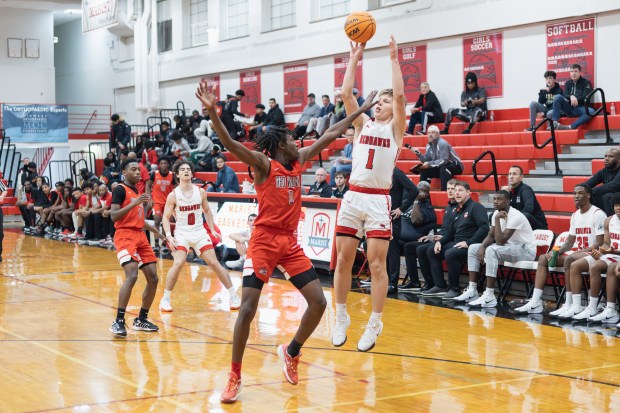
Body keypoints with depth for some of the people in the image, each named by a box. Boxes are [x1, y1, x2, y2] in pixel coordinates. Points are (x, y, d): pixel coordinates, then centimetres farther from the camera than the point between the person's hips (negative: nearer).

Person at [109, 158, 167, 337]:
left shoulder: (137, 190, 19)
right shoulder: (120, 189, -6)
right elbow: (114, 216, -18)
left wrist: (155, 231, 31)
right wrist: (133, 203, -25)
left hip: (140, 236, 9)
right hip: (125, 236, -9)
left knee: (153, 278, 5)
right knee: (132, 276, -24)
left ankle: (141, 320, 17)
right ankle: (119, 321, -19)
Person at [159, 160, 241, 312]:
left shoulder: (200, 192, 0)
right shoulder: (173, 195, -8)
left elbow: (207, 211, 14)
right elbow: (166, 217, -5)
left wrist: (213, 230, 7)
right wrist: (169, 236, -19)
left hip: (199, 232, 2)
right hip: (182, 233, -2)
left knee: (214, 263, -1)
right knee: (178, 263, -21)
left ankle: (233, 295, 9)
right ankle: (165, 299, -7)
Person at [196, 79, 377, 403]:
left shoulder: (299, 160, 11)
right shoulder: (263, 163, -7)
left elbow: (329, 136, 18)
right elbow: (229, 143, -22)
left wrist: (359, 111, 21)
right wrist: (212, 110, -36)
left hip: (290, 242, 7)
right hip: (264, 240, -6)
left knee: (318, 302, 1)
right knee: (248, 308, -11)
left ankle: (291, 352, 24)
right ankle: (235, 377, 2)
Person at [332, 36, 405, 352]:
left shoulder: (395, 128, 5)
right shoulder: (362, 124, 14)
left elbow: (400, 95, -10)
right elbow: (346, 94, 3)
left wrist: (394, 59, -6)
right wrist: (355, 59, 4)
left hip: (378, 200, -3)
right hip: (353, 196, 4)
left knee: (377, 263, -5)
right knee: (343, 260, 4)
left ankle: (374, 325, 4)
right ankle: (341, 318, 17)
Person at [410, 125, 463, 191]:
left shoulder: (442, 143, -22)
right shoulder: (429, 146, 2)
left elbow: (443, 161, -30)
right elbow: (427, 161, 0)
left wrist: (429, 164, -33)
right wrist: (419, 154, -14)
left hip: (455, 166, -8)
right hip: (440, 167, 8)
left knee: (443, 168, -37)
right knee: (424, 170, 0)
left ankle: (445, 191, -39)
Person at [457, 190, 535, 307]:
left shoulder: (515, 216, -25)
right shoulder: (497, 213, 2)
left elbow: (500, 242, -29)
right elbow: (490, 236, 8)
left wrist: (497, 219, -28)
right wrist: (482, 247, -12)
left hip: (525, 250, -9)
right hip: (509, 246, 9)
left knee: (491, 250, -35)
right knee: (473, 248, 3)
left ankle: (489, 296, -34)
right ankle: (472, 290, -2)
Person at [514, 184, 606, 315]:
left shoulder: (598, 214, -10)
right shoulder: (575, 215, 15)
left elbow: (599, 244, -16)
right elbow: (570, 242, 18)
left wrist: (579, 252, -23)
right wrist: (557, 252, -1)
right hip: (576, 252, 9)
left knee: (569, 259, -37)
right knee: (543, 258, -4)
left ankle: (569, 304, -33)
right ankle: (535, 302, -14)